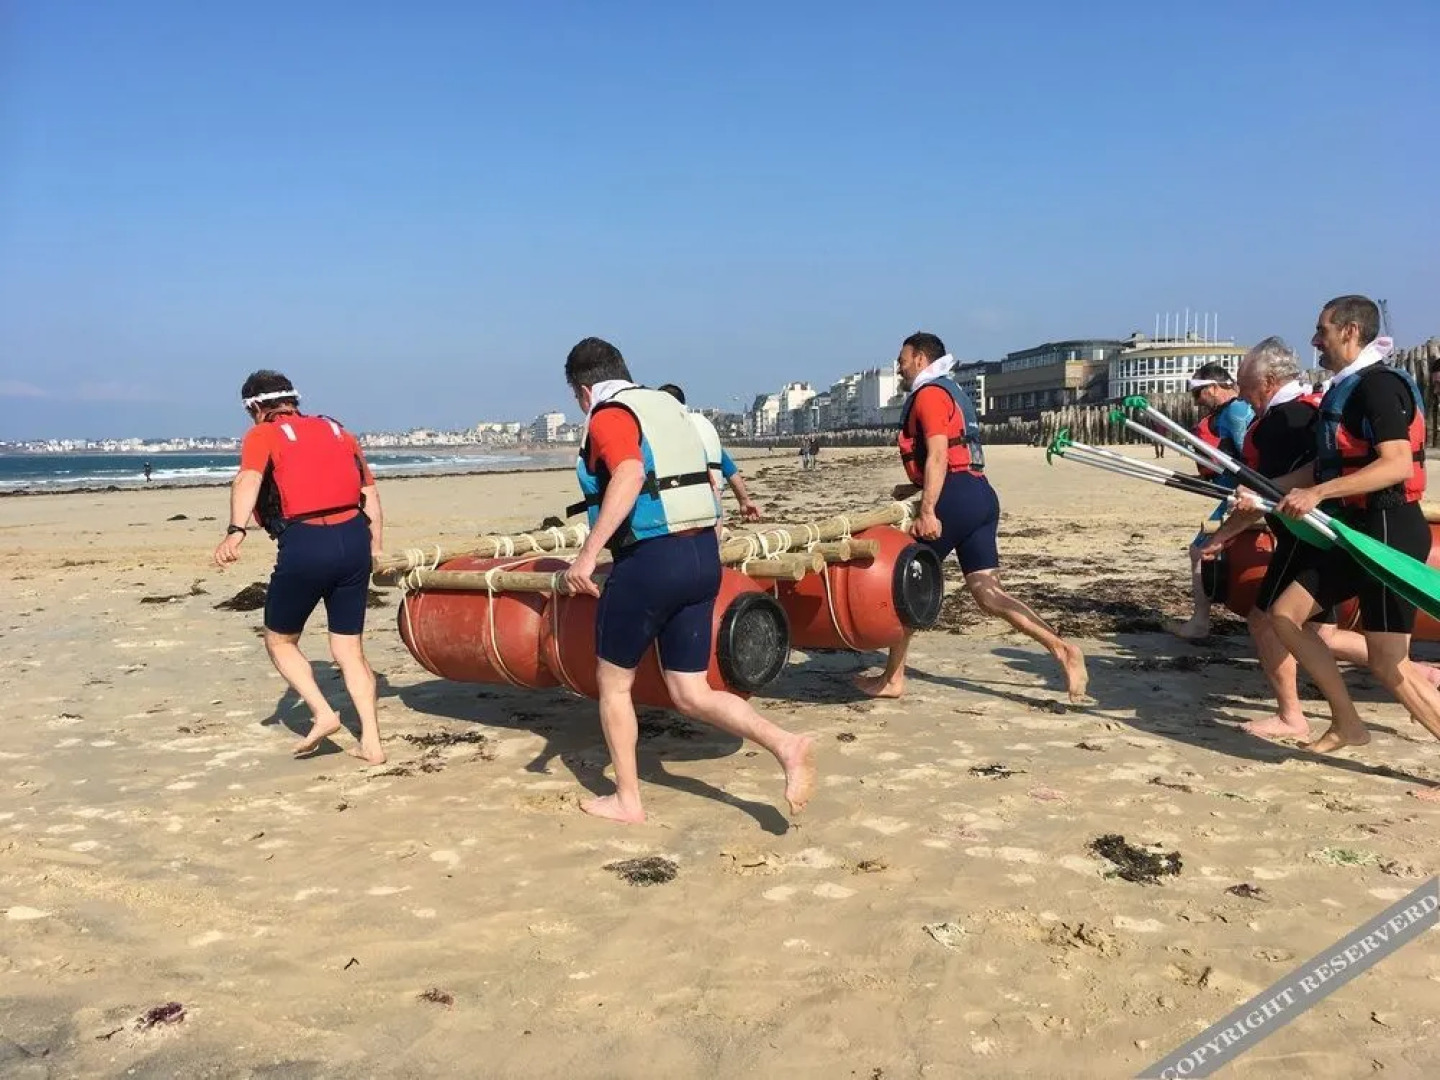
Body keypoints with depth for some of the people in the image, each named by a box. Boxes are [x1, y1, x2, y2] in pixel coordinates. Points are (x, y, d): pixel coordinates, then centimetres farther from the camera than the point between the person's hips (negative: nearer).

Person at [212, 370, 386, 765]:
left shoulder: (262, 435, 8)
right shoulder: (337, 431, 22)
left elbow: (248, 480, -15)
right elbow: (370, 496, 15)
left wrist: (236, 532, -29)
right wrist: (375, 550, 16)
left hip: (304, 545, -5)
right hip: (353, 540, 5)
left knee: (280, 641, 18)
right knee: (349, 648, 14)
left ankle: (322, 714, 3)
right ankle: (371, 742, 9)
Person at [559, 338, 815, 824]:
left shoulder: (609, 416, -5)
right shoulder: (670, 407, 19)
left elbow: (629, 477, -26)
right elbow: (708, 483, 23)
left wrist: (588, 554, -29)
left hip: (649, 562, -8)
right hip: (703, 557, 8)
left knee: (613, 683, 13)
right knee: (691, 694, 11)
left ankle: (626, 800, 21)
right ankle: (787, 745, -8)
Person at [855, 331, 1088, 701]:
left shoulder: (929, 394, -4)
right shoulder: (952, 393, 27)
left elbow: (938, 456, -17)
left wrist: (927, 511, -24)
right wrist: (915, 490, 25)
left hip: (957, 498, -9)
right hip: (980, 497, 9)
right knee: (987, 592, 3)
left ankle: (892, 679, 8)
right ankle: (1062, 649, -9)